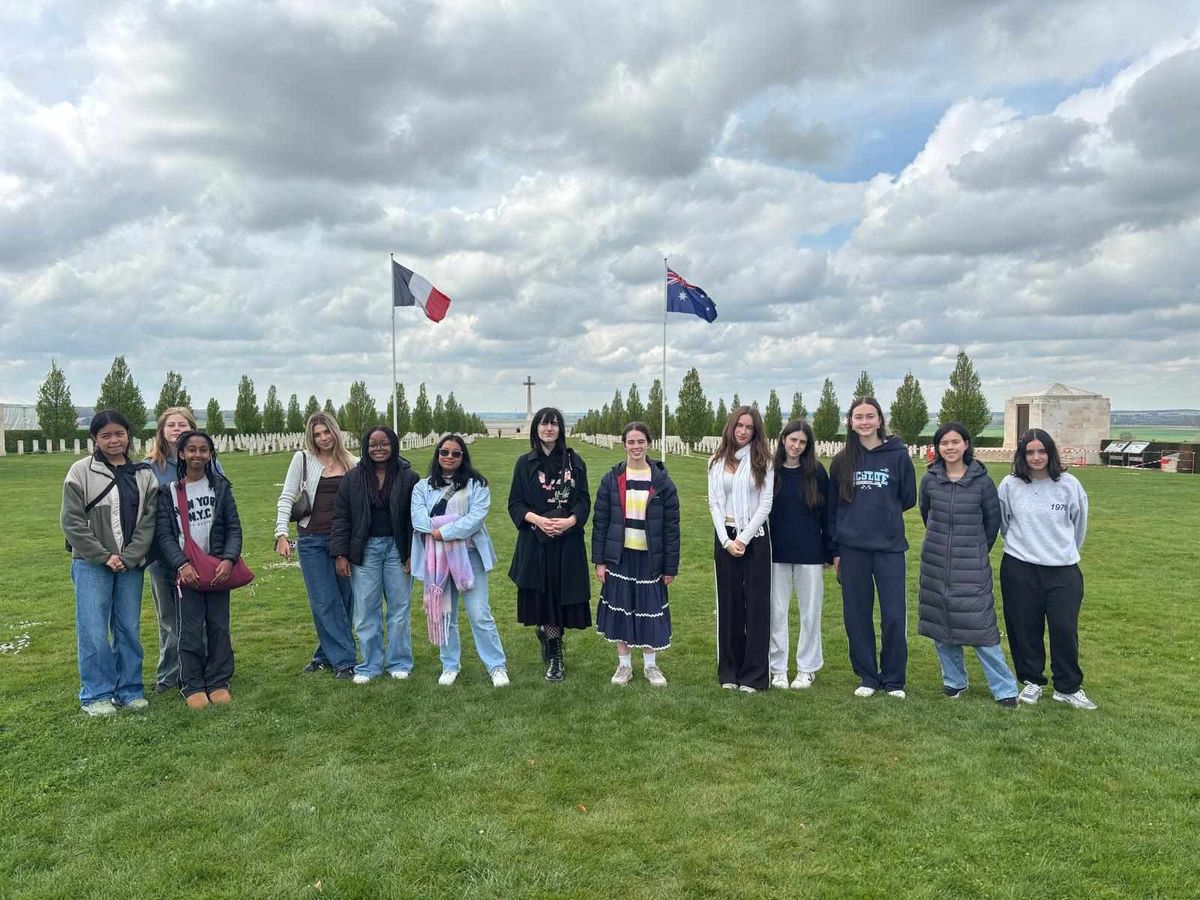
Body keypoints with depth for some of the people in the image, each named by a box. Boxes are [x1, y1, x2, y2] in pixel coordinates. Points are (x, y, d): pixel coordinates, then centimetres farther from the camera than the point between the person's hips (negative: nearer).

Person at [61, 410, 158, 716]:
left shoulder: (144, 475, 5)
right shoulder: (81, 472, -3)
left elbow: (148, 521, 2)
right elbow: (71, 521, -6)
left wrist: (128, 558, -9)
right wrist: (104, 557, -10)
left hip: (131, 565, 3)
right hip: (92, 564, -2)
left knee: (129, 629, 8)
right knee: (94, 632, -2)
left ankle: (129, 690, 19)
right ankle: (96, 695, 11)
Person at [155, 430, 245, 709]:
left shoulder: (220, 486, 6)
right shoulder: (169, 491, 2)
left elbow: (234, 528, 3)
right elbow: (164, 534, -1)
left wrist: (228, 560, -12)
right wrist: (181, 565, -15)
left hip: (219, 568, 1)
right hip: (187, 571, -1)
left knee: (219, 626, 5)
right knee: (191, 629, -1)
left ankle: (218, 682, 17)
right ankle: (192, 686, 12)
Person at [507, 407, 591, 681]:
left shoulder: (574, 461, 5)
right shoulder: (525, 463, 4)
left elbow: (584, 500, 4)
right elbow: (515, 503, 2)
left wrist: (569, 521, -14)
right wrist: (538, 519, -15)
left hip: (568, 541, 0)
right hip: (535, 541, 0)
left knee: (561, 595, 1)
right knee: (542, 596, 0)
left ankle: (553, 653, 17)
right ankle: (553, 655, 17)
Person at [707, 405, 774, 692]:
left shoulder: (763, 462, 0)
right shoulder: (717, 462, 7)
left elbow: (765, 505, -5)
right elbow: (714, 503, 4)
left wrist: (743, 539, -12)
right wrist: (726, 540, -8)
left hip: (755, 538, -2)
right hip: (725, 537, 2)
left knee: (756, 604, 0)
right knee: (728, 603, 6)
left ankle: (754, 674, 8)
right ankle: (729, 670, 16)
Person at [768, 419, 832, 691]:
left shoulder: (816, 472, -1)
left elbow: (826, 513, 1)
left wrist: (831, 552, 0)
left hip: (810, 553, 0)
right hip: (776, 553, 1)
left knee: (810, 611, 8)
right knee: (776, 611, 7)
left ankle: (807, 668, 21)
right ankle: (778, 668, 18)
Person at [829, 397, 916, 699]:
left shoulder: (898, 455, 0)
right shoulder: (841, 461, 6)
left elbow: (909, 499, 8)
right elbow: (832, 508, 8)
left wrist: (883, 513, 5)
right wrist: (834, 551, 6)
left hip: (889, 547, -2)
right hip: (851, 549, 2)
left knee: (893, 616, 0)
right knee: (857, 615, 7)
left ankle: (894, 680, 17)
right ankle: (867, 677, 21)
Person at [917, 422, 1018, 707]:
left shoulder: (981, 480, -6)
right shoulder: (930, 479, -1)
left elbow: (993, 520, 7)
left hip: (972, 566, -3)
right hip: (936, 564, 3)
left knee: (980, 626, -6)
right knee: (939, 623, 9)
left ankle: (1004, 689, 6)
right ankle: (954, 681, 25)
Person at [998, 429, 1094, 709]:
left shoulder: (1069, 484, -3)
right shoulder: (1010, 485, -4)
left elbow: (1079, 523, 11)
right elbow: (1002, 522, 9)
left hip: (1063, 570, 0)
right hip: (1019, 569, 0)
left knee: (1065, 629, 2)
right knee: (1025, 629, 8)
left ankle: (1068, 687, 19)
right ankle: (1032, 681, 26)